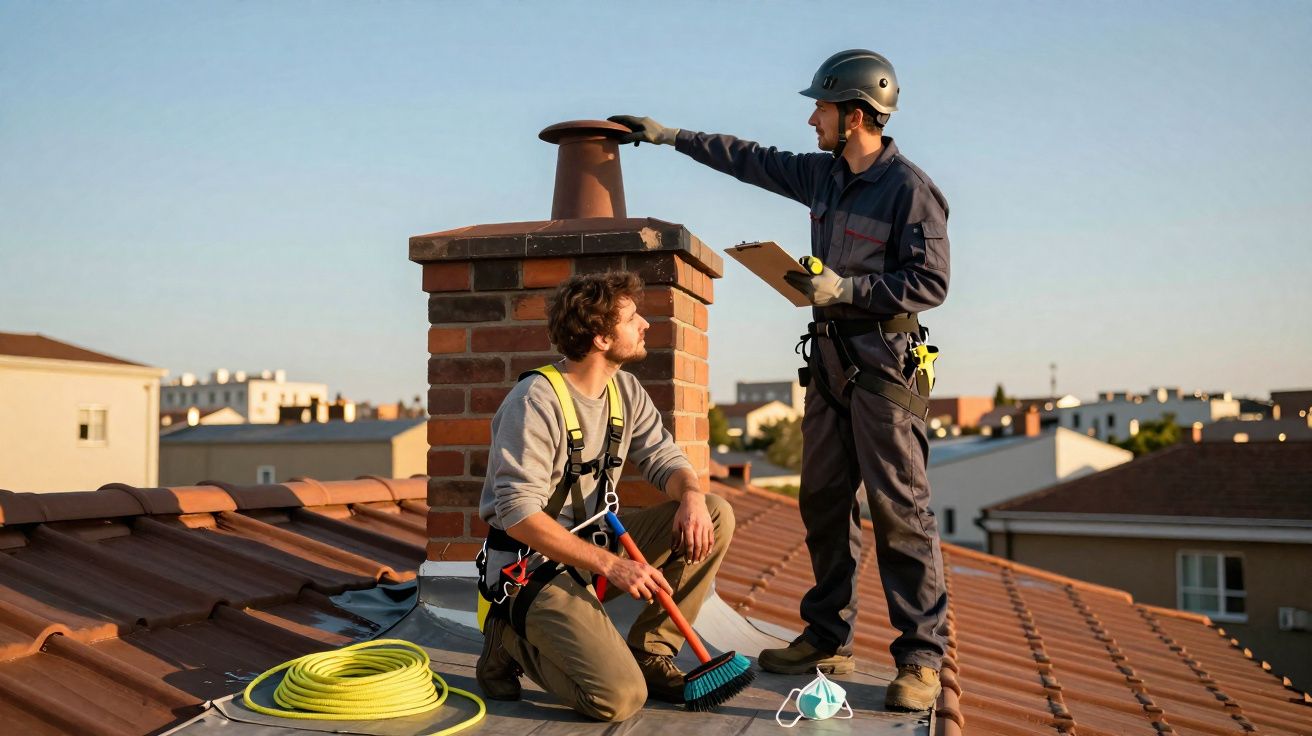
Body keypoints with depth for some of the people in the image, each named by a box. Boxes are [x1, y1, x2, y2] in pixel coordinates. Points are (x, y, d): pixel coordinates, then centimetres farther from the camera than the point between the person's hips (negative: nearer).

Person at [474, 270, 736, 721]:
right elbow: (518, 515, -24)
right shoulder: (536, 400, -20)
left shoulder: (625, 391, 5)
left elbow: (664, 458, 5)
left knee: (716, 515, -7)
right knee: (620, 697, -24)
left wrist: (692, 495, -20)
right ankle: (511, 641, 3)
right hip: (534, 565, -8)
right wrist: (610, 564, -29)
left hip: (596, 544, 8)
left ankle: (649, 654, 2)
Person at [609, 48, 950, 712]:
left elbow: (931, 282, -14)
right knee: (823, 503, 9)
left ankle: (920, 659, -1)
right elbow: (752, 161, 24)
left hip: (885, 366, -8)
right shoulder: (823, 174, 13)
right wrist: (670, 136, 27)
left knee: (900, 512, -7)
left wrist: (846, 289, -19)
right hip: (830, 363, 8)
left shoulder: (909, 189, -11)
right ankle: (827, 639, 19)